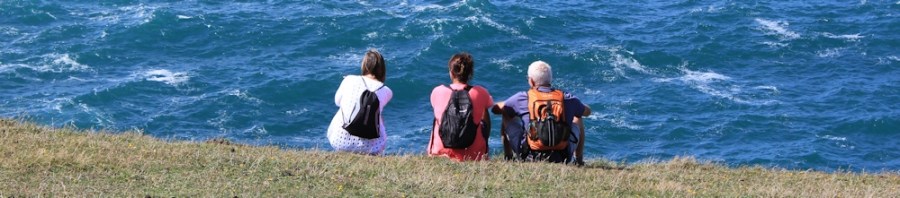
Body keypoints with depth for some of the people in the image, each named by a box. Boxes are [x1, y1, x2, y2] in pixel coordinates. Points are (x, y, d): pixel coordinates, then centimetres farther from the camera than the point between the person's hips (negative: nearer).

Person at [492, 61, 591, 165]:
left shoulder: (523, 98, -6)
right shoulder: (567, 98, -1)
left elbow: (495, 109, 8)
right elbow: (587, 111, 18)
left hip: (528, 156, -1)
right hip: (561, 158, 1)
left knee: (507, 119, 20)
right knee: (577, 120, 28)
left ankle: (508, 158, 26)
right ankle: (579, 160, 27)